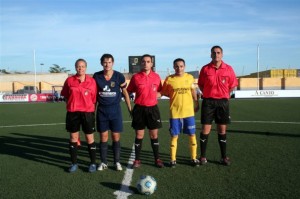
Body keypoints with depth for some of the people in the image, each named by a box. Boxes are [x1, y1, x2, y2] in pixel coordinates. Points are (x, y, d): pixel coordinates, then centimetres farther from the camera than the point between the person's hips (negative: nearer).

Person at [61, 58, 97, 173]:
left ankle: (93, 163, 18)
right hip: (72, 113, 2)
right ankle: (74, 163, 23)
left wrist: (92, 109, -6)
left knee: (90, 138, 5)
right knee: (73, 138, 10)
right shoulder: (69, 80, 1)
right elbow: (65, 96, 11)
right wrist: (72, 105, 3)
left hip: (88, 112, -1)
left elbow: (94, 98, 1)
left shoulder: (91, 81, -2)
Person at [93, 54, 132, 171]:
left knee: (116, 137, 4)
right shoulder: (97, 76, -2)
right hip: (102, 110, 1)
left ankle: (117, 162, 18)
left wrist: (130, 108, 4)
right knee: (103, 137, 6)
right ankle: (103, 162, 19)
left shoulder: (119, 76, -6)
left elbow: (125, 92, 4)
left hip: (115, 110, -1)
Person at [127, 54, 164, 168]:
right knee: (139, 135, 6)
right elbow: (129, 91, 4)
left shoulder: (156, 77, 2)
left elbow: (159, 91, 16)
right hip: (139, 109, -1)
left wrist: (155, 96, -2)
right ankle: (137, 159, 19)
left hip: (152, 108, 1)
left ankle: (157, 159, 20)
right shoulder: (135, 77, -2)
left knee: (154, 135, 8)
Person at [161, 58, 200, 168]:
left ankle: (193, 158, 21)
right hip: (175, 112, -2)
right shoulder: (169, 79, -4)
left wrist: (196, 102, 19)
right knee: (174, 136, 5)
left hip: (189, 111, 2)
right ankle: (173, 160, 16)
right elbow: (163, 93, 5)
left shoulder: (190, 77, 2)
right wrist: (175, 96, -4)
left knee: (192, 135, 6)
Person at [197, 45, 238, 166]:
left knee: (222, 130, 7)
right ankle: (203, 156, 11)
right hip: (208, 102, -1)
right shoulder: (205, 69, 0)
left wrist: (223, 94, 7)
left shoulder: (228, 69, 0)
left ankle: (224, 157, 18)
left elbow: (232, 86, 9)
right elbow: (200, 85, 10)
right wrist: (209, 94, 5)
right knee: (205, 130, 0)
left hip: (223, 102, 1)